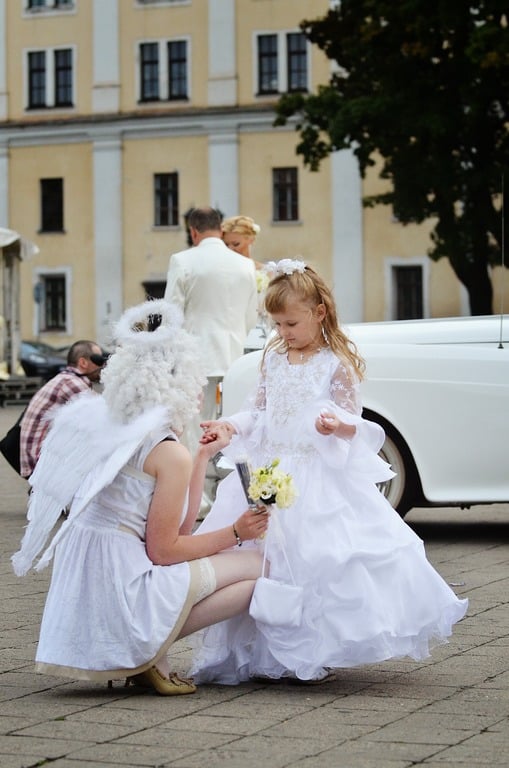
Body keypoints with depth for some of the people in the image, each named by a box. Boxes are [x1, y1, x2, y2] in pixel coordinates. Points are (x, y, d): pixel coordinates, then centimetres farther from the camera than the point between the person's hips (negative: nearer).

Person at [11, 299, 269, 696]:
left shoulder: (108, 429, 12)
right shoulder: (170, 454, -13)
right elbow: (164, 550, -11)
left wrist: (203, 455, 22)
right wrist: (235, 532, 0)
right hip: (121, 590, -9)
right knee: (259, 566, -1)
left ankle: (144, 655, 9)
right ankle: (149, 656, -3)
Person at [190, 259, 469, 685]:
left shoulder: (338, 364, -5)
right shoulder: (274, 358, 12)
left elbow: (353, 422, -5)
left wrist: (338, 424, -27)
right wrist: (229, 425, 1)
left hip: (320, 479, -5)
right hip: (269, 476, 5)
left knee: (317, 562, -9)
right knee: (265, 561, 3)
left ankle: (317, 655, 3)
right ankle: (265, 652, 14)